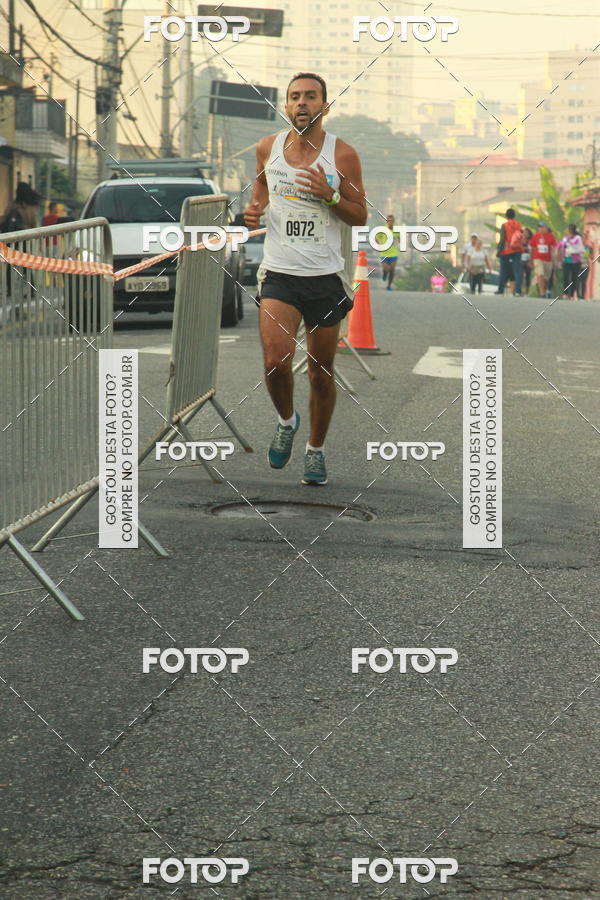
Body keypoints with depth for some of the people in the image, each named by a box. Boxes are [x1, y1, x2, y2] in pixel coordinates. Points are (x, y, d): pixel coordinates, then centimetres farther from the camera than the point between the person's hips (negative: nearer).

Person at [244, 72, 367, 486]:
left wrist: (330, 195, -17)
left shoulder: (342, 154, -4)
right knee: (276, 360, -18)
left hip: (325, 276, -1)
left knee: (322, 373, 8)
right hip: (279, 273, 1)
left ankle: (316, 449, 28)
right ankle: (287, 420, 12)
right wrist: (254, 210, 2)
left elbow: (361, 217, 1)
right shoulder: (268, 147, 3)